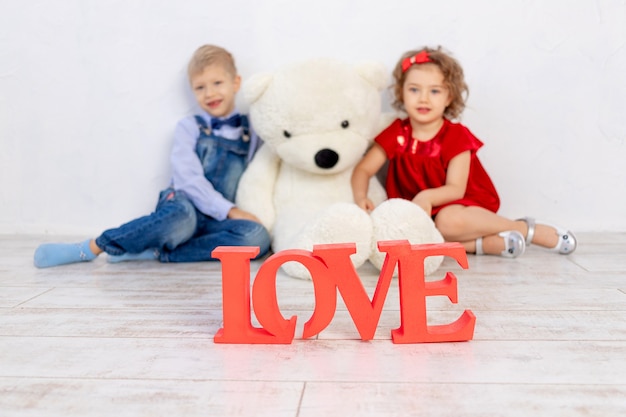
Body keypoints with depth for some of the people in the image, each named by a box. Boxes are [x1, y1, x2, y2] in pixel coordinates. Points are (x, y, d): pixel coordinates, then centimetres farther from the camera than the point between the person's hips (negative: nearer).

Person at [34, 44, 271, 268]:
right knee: (182, 216, -40)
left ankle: (157, 252, -27)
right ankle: (90, 248, -23)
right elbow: (189, 179, -5)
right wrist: (230, 210, -13)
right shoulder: (189, 127, 7)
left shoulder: (251, 134, 14)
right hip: (182, 205, -2)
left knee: (257, 237, -31)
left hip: (217, 221, 2)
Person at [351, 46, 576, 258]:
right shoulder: (396, 133, 0)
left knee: (449, 220, -38)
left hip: (463, 206, -2)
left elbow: (456, 189, -15)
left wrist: (427, 197, -36)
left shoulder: (456, 135, -8)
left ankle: (526, 229, -13)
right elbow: (363, 169, -3)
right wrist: (361, 197, -24)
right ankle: (485, 244, -26)